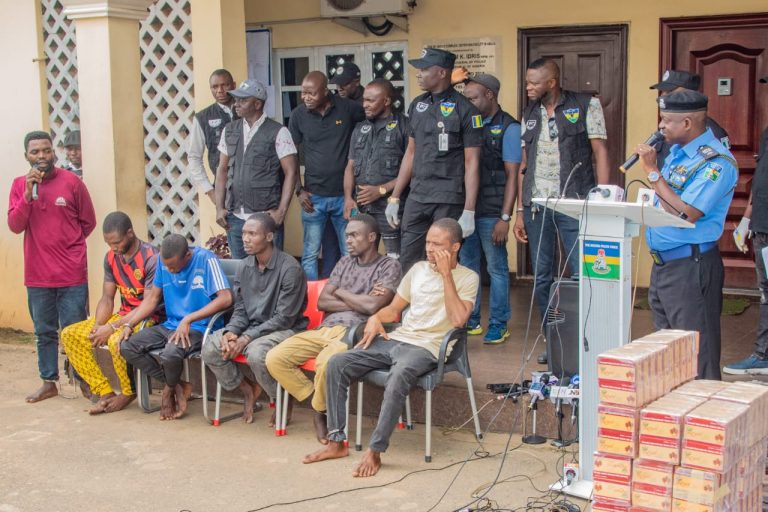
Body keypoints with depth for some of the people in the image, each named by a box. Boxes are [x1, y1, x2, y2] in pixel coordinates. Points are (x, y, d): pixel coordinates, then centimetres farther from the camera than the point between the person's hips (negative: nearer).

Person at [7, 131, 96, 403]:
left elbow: (88, 222, 4)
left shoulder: (72, 182, -4)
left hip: (72, 274, -3)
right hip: (37, 275, 3)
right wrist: (28, 194, -16)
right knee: (44, 332, 13)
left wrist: (67, 243, 7)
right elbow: (15, 226, -6)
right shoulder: (19, 185, 4)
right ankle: (49, 382, 24)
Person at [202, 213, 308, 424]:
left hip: (285, 330, -6)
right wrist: (231, 332, -14)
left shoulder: (290, 268, -17)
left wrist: (246, 338, -22)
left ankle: (281, 400, -7)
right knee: (210, 349, -17)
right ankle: (247, 389, 8)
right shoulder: (244, 266, 4)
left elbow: (284, 318, -18)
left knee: (256, 353, -36)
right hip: (251, 327, 6)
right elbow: (240, 309, 9)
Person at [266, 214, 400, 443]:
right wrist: (358, 302, -2)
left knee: (325, 361, -37)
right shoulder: (344, 263, 20)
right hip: (326, 329, 6)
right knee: (275, 358, -14)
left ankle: (321, 409, -7)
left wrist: (341, 293, 3)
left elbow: (373, 306, -13)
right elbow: (321, 302, 10)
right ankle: (317, 401, 1)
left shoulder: (389, 266, 2)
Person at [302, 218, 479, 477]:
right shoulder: (418, 269, 18)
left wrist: (446, 274, -14)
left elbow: (458, 320, -16)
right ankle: (336, 442, -7)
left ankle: (374, 452, -30)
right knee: (336, 364, -13)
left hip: (426, 348, -6)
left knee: (398, 376, -39)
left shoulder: (467, 278, 1)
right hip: (395, 339, 6)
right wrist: (376, 317, 2)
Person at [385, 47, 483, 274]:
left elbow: (472, 162, -9)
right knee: (406, 262, 7)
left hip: (449, 201, -5)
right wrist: (394, 197, 13)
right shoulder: (417, 105, 10)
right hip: (416, 198, 5)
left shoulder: (465, 110, -8)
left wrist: (469, 211, -14)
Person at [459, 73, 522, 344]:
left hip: (491, 212, -6)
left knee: (497, 267, 2)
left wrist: (505, 218, -14)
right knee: (467, 264, 11)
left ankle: (499, 324, 11)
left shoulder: (508, 128, -5)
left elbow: (512, 176, -9)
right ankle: (470, 320, 22)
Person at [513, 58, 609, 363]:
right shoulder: (529, 114, 14)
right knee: (541, 279, 7)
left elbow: (600, 152, -2)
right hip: (536, 206, 5)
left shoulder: (585, 106, 1)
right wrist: (520, 211, 12)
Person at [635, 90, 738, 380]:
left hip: (690, 267, -9)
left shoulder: (716, 162, -15)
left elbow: (686, 215, -24)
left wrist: (653, 172, -20)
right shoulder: (676, 152, 12)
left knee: (695, 353, -2)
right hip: (662, 263, 9)